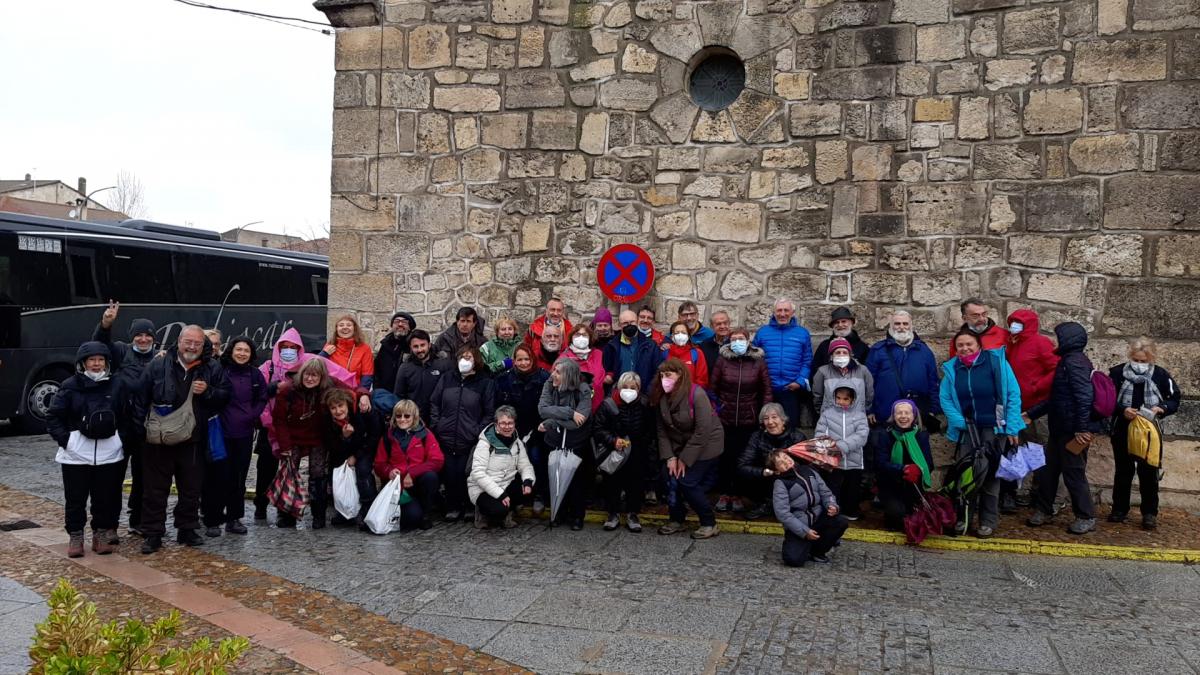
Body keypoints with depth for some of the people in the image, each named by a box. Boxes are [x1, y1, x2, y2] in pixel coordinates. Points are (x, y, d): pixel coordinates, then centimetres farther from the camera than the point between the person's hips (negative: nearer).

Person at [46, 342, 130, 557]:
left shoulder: (117, 386, 3)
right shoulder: (70, 386, -2)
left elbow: (127, 418, 11)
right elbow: (53, 416, 1)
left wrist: (121, 439, 1)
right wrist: (65, 440, -7)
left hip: (109, 454, 2)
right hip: (76, 454, -1)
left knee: (105, 498, 8)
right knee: (75, 499, 5)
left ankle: (101, 535, 21)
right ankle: (75, 537, 18)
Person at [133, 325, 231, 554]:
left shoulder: (213, 369, 3)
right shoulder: (158, 366, -2)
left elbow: (225, 395, 7)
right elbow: (141, 399, 0)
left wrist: (208, 392, -12)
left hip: (193, 441, 2)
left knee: (191, 489, 11)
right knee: (156, 489, 5)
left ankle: (187, 529, 26)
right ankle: (153, 534, 14)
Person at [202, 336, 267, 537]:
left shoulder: (255, 375, 6)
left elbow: (262, 399, 12)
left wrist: (251, 416, 1)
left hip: (244, 433, 4)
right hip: (221, 432, -4)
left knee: (239, 477, 10)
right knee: (218, 477, -1)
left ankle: (234, 519, 20)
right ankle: (212, 520, 9)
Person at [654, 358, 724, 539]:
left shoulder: (696, 394, -24)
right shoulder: (662, 397, -6)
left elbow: (703, 431, -25)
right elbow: (662, 430, -3)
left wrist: (685, 459, -20)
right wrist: (670, 457, -13)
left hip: (706, 445, -6)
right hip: (681, 444, 6)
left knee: (687, 482, -12)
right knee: (672, 479, -5)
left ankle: (709, 524, 4)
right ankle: (677, 520, 15)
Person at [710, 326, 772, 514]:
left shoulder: (759, 361, -1)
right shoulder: (722, 360, -1)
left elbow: (766, 390, 2)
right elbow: (712, 388, 3)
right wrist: (714, 409, 0)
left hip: (749, 420, 0)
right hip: (725, 419, 0)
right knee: (725, 456, 4)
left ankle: (737, 495, 19)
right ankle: (723, 494, 18)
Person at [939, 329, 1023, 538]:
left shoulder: (996, 361, -8)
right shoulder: (952, 368, 1)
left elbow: (1013, 395, -8)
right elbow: (945, 398, 3)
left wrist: (1012, 427, -11)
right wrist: (959, 422, -11)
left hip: (993, 427, -2)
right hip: (967, 429, 2)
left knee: (990, 474, 5)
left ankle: (988, 521, 14)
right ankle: (962, 518, 14)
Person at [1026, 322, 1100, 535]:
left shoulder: (1075, 362, -15)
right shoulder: (1066, 361, 16)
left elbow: (1084, 396, -24)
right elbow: (1055, 398, 20)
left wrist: (1082, 429, -26)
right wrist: (1031, 414, 18)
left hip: (1073, 431, -10)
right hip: (1060, 429, 10)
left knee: (1074, 473, 0)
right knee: (1047, 470, 13)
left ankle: (1086, 518, 12)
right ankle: (1044, 511, 24)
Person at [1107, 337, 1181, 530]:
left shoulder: (1161, 375, -4)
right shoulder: (1117, 373, -5)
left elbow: (1174, 399, 3)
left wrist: (1162, 408, -16)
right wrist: (1122, 410, -20)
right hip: (1122, 430, 1)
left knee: (1148, 473, 3)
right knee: (1123, 471, 12)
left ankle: (1150, 513, 12)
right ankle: (1120, 509, 22)